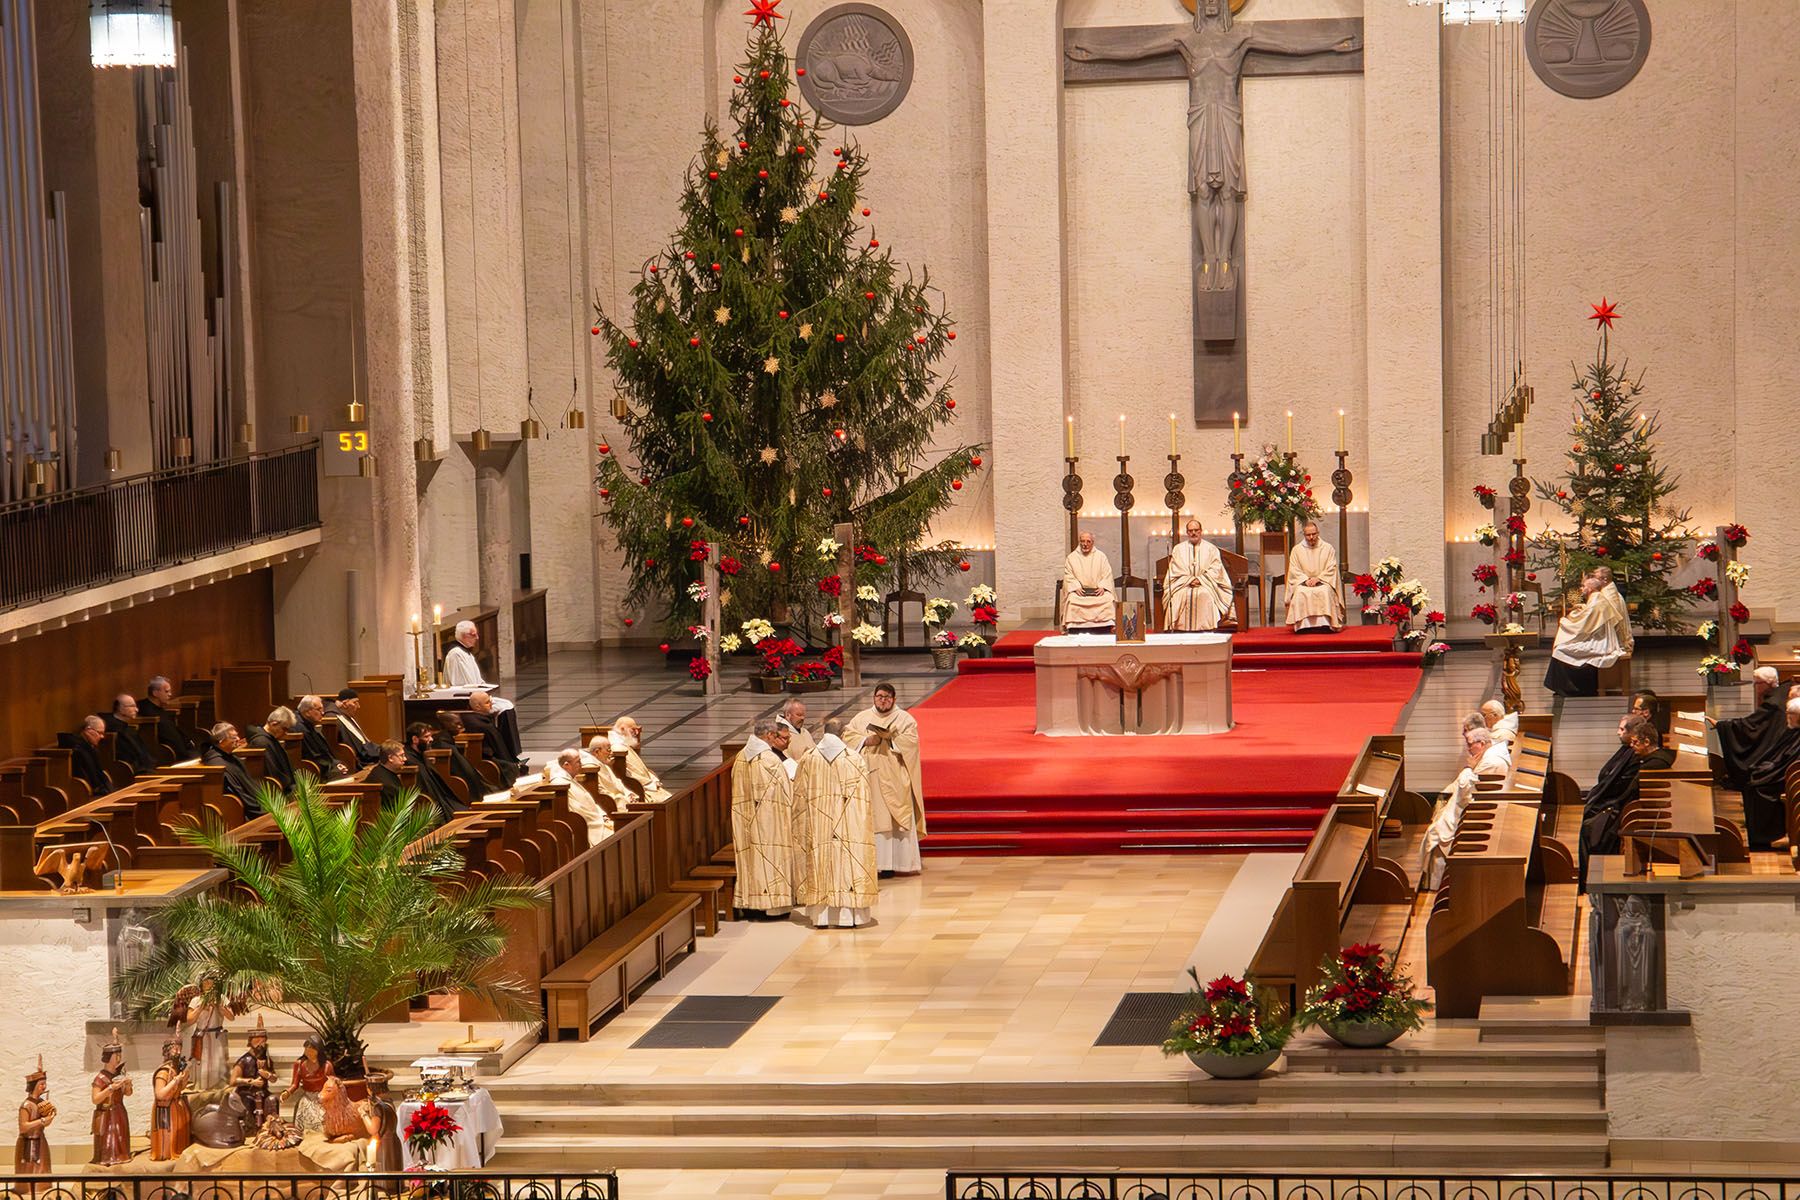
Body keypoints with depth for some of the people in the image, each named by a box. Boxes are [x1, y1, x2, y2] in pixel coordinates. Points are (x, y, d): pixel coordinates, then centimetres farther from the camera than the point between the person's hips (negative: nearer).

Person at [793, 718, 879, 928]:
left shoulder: (807, 759, 0)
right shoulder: (855, 759, -6)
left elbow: (799, 796, 4)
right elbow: (864, 797, -5)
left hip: (817, 825, 2)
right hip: (847, 824, -2)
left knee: (819, 867, 7)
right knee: (846, 865, 2)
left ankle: (821, 917, 8)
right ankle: (846, 915, 1)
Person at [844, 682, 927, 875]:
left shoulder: (904, 718, 6)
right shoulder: (862, 718, 13)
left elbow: (911, 740, -6)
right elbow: (847, 736, 4)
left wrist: (889, 738, -17)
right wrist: (866, 740, -11)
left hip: (895, 779, -2)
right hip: (870, 777, 2)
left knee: (898, 820, -4)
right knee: (872, 820, -4)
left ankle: (903, 863, -2)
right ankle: (875, 863, -4)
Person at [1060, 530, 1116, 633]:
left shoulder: (1101, 556, 12)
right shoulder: (1071, 558, 10)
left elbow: (1107, 574, 6)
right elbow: (1068, 576, 2)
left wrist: (1102, 587, -12)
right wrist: (1076, 587, -15)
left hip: (1098, 591, 0)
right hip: (1079, 591, 0)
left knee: (1108, 600, -30)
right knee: (1072, 602, -33)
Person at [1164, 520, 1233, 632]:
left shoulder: (1211, 549, 12)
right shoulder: (1178, 549, 15)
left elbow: (1215, 570, 2)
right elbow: (1175, 570, 6)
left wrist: (1200, 579, -12)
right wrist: (1189, 580, -11)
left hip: (1205, 585, -1)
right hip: (1184, 584, 1)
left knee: (1205, 594, -36)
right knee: (1182, 595, -34)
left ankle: (1205, 627, -38)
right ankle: (1185, 630, -35)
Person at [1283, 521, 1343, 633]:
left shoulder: (1328, 548, 7)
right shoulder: (1297, 550, 9)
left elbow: (1331, 569, 1)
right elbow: (1294, 570, 4)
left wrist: (1317, 579, -13)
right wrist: (1306, 580, -13)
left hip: (1323, 582, -1)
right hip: (1303, 583, 1)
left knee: (1325, 592, -35)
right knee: (1301, 593, -33)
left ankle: (1324, 624, -37)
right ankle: (1303, 625, -36)